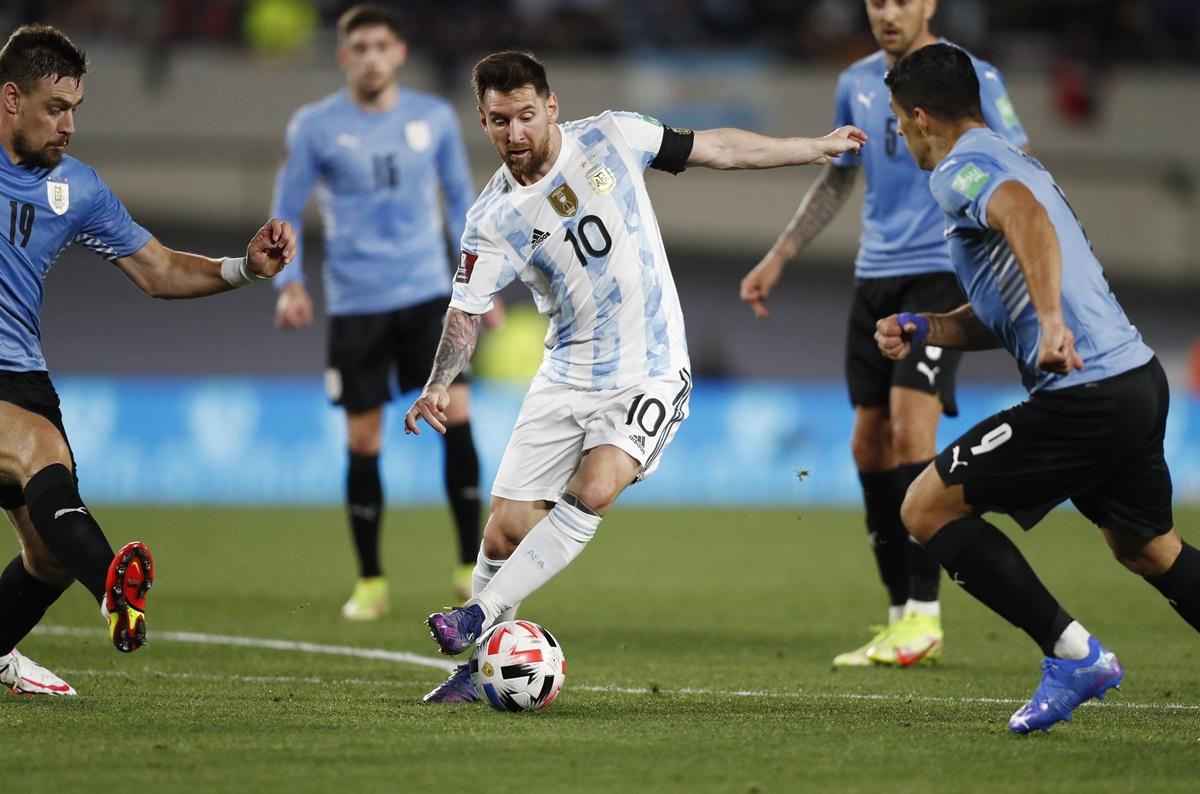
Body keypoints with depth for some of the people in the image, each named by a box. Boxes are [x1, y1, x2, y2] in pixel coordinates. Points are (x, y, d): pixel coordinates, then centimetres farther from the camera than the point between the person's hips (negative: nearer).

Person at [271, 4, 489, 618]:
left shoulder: (435, 119, 5)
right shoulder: (314, 127, -1)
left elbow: (461, 199, 15)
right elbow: (286, 210, 4)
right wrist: (289, 283, -10)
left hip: (427, 293, 1)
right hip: (355, 303, -1)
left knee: (457, 418, -12)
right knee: (363, 442, 0)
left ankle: (470, 570, -2)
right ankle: (370, 584, 13)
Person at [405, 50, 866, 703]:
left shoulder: (610, 138, -6)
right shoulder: (493, 220, -6)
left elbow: (715, 148, 6)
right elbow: (466, 311, -5)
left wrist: (817, 148, 12)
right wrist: (438, 384, -24)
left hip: (649, 374, -2)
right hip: (565, 379, 2)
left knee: (592, 491, -25)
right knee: (506, 529, -4)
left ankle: (481, 617, -21)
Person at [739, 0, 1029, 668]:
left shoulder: (972, 80, -5)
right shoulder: (857, 85, 12)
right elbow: (837, 181, 25)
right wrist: (778, 259, 22)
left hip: (943, 275, -6)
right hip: (874, 279, 6)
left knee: (910, 431, -17)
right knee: (869, 443, 2)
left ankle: (924, 617, -13)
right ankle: (902, 615, 9)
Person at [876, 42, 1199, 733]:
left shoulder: (960, 170, -6)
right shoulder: (1012, 164, 24)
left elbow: (1025, 215, -31)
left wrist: (1052, 321, -41)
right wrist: (919, 330, 14)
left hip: (1086, 395, -10)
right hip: (1139, 374, 10)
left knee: (928, 508, -3)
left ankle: (1073, 652, -5)